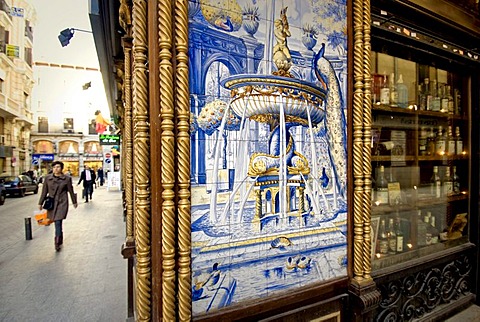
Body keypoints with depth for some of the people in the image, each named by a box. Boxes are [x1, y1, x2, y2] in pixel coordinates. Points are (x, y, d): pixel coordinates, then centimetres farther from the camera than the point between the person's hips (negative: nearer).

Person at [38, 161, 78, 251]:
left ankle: (57, 243, -1)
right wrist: (40, 203, 9)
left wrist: (74, 202, 14)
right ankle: (60, 240, 34)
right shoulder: (47, 178, 2)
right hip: (51, 203, 3)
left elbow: (71, 191, 5)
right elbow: (44, 191, 8)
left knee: (58, 223, -10)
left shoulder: (67, 179, -4)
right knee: (57, 223, 14)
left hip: (62, 203, -3)